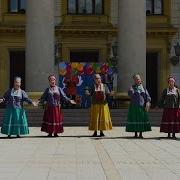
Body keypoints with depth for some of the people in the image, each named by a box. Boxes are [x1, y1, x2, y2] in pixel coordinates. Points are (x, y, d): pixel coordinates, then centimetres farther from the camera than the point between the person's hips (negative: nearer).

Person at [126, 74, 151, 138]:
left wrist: (147, 103, -6)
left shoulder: (143, 87, 12)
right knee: (135, 119, -1)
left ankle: (141, 134, 10)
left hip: (142, 106, 2)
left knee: (142, 119, 1)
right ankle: (136, 133, 9)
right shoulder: (132, 87, 4)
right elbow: (130, 94, -16)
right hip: (134, 106, -2)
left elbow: (148, 96, 8)